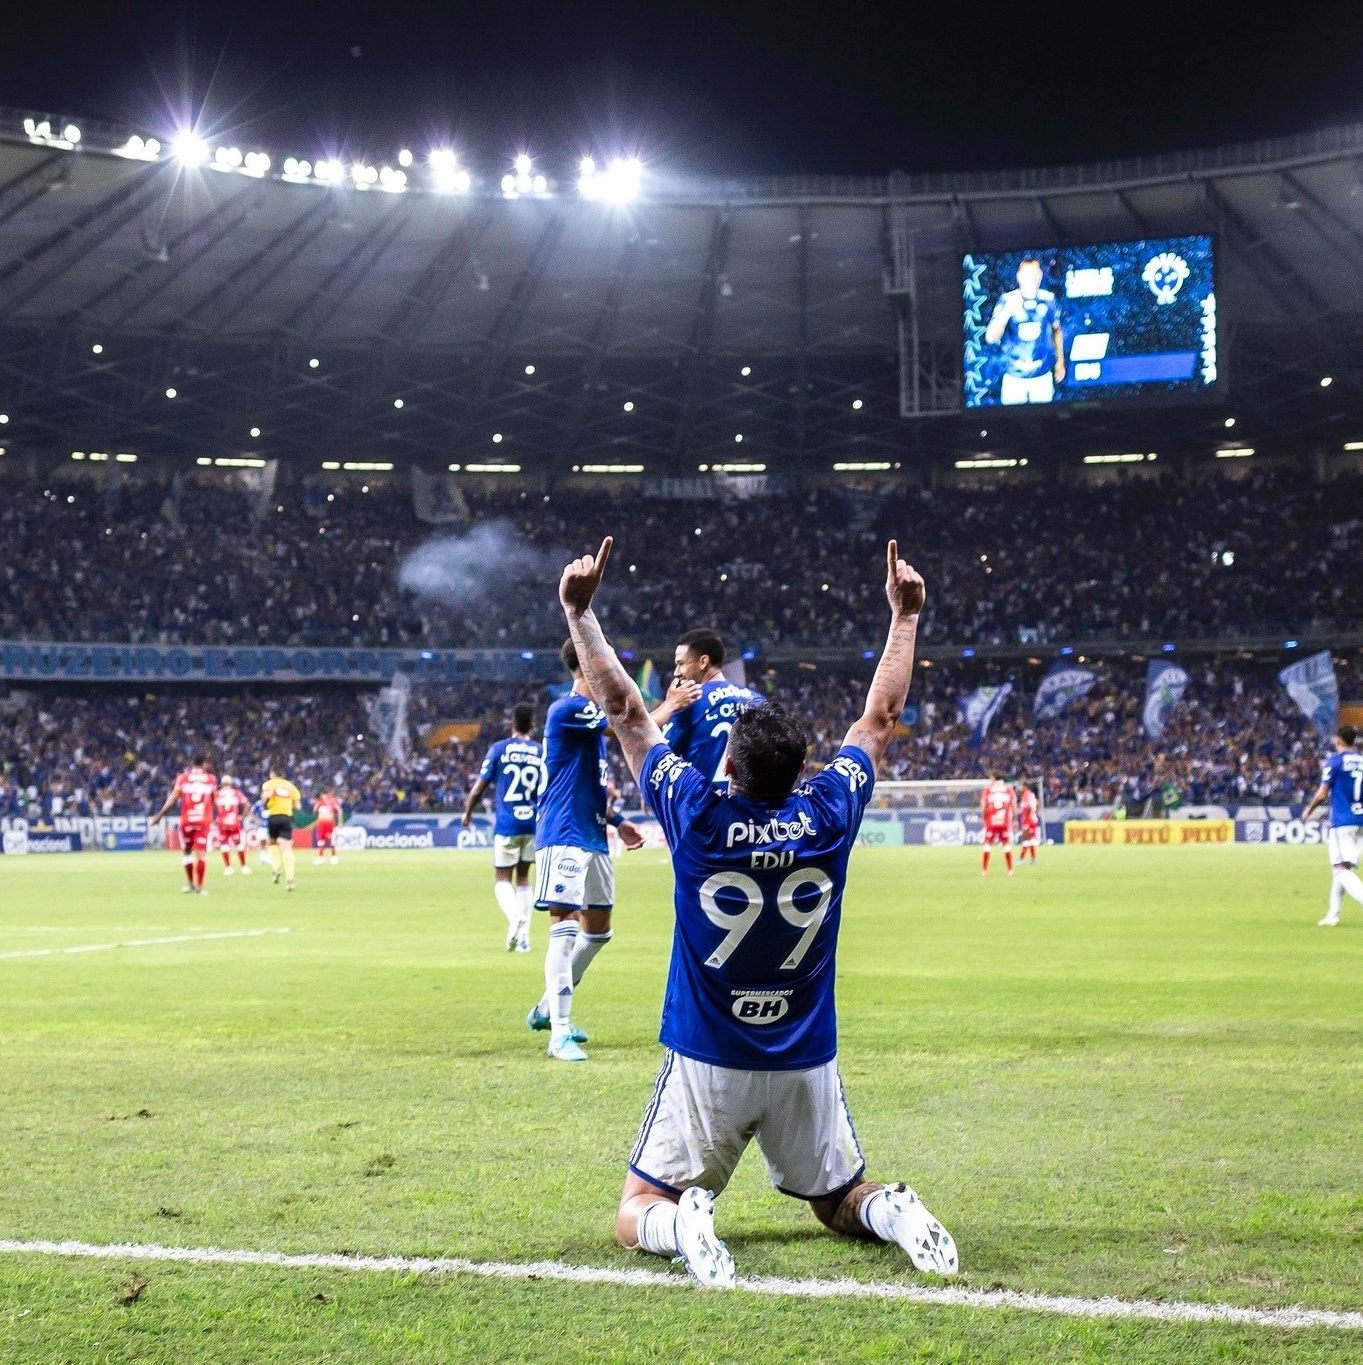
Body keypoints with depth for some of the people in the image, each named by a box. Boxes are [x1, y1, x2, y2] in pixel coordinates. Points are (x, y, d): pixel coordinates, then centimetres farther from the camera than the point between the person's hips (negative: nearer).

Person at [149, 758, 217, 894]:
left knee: (186, 851, 15)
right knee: (201, 852, -1)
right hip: (204, 820, 0)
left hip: (187, 820, 0)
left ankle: (190, 883, 16)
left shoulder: (183, 778, 3)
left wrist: (160, 815, 2)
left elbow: (173, 797, -2)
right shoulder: (211, 779, 6)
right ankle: (199, 885, -7)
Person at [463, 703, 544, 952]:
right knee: (523, 877, 16)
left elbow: (478, 789, -1)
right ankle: (523, 935, 9)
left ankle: (514, 917, -23)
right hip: (534, 824, 2)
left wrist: (467, 814, 16)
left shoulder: (499, 749, -2)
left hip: (507, 825, -2)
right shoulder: (542, 752, 3)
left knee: (502, 878, 6)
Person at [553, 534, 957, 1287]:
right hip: (807, 1065, 2)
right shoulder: (828, 815, -9)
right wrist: (905, 616, 16)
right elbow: (880, 717, 6)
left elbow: (625, 709, -5)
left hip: (705, 1063, -2)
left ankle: (684, 1222, -24)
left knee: (637, 1215, 10)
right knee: (840, 1204, 21)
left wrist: (580, 612, 1)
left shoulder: (697, 815, -14)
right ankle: (891, 1209, -13)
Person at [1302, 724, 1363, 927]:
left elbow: (1322, 795, -7)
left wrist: (1309, 810, 10)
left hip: (1342, 821, -7)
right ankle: (1333, 915, 19)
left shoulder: (1335, 760, -6)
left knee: (1341, 869, -10)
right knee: (1342, 867, 15)